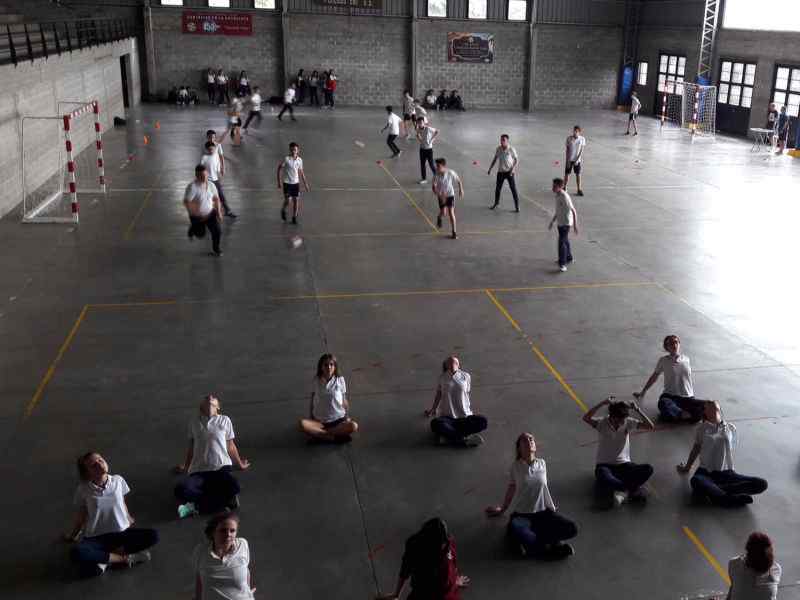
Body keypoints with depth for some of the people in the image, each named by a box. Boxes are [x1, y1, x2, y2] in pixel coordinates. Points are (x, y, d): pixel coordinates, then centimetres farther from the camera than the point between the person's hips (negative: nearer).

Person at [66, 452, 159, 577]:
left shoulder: (118, 481, -4)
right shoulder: (83, 490, -9)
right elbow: (82, 516, 8)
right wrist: (73, 535, 21)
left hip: (121, 532, 2)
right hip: (97, 537, -2)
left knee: (153, 535, -23)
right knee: (77, 553, -36)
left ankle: (104, 558, -15)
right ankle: (125, 558, -20)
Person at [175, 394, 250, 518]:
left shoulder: (225, 420, 12)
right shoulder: (194, 422, 15)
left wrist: (240, 464, 31)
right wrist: (185, 467, 33)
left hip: (221, 468, -1)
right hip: (199, 470, 1)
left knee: (234, 488, -35)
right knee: (181, 490, -31)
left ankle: (197, 506, -21)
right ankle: (225, 500, -20)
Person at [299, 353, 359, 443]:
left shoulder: (340, 380, 0)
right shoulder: (316, 381, 1)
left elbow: (344, 401, 7)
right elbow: (312, 401, 8)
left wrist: (347, 417, 1)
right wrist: (310, 418, 3)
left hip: (338, 420, 0)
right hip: (320, 421, 1)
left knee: (354, 426, -31)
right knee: (303, 424, -30)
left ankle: (318, 434, -22)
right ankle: (336, 437, -26)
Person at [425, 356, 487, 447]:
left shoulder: (466, 376, 4)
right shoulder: (442, 378, 4)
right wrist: (434, 409, 30)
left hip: (466, 417, 1)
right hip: (449, 417, -1)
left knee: (483, 421, -29)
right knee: (435, 424, -34)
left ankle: (449, 436, -27)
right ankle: (465, 440, -33)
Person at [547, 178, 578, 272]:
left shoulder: (565, 197, -23)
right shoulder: (557, 196, 4)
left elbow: (573, 211, -21)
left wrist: (575, 225, -21)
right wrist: (552, 222, 22)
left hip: (566, 223, -9)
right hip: (560, 222, 9)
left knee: (562, 242, -11)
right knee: (565, 241, 21)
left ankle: (562, 264, -7)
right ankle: (569, 258, 38)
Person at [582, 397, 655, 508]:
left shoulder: (628, 422, -2)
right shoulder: (602, 423, -10)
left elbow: (651, 427, -11)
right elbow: (586, 418, -31)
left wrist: (637, 410, -20)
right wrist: (603, 403, -34)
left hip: (624, 464, 3)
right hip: (605, 465, -3)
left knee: (648, 469, -26)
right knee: (604, 480, -41)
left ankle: (623, 491, -25)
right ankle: (632, 489, -25)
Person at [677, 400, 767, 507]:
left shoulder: (731, 428, 11)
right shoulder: (702, 428, 8)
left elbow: (731, 450, 20)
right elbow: (696, 449, 21)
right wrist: (687, 467, 31)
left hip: (726, 473, 3)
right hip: (706, 472, -3)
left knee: (761, 484, -21)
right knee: (696, 481, -40)